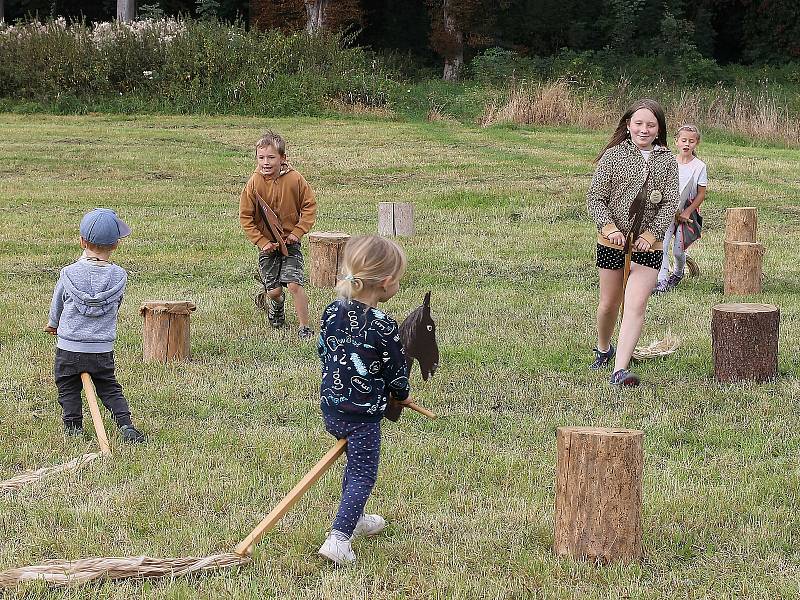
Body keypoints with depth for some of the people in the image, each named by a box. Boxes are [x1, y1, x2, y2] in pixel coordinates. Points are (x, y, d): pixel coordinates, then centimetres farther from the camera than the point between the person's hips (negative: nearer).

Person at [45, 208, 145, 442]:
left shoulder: (68, 274, -10)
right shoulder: (119, 276, -6)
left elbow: (57, 304, 7)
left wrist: (53, 324, 29)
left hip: (68, 347, -2)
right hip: (103, 350, 2)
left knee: (68, 390, 14)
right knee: (110, 389, 13)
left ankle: (73, 428, 15)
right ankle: (125, 424, 0)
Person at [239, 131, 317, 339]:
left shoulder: (295, 179, -12)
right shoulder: (254, 183, -10)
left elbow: (310, 206, -1)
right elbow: (245, 217, -5)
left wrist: (298, 232, -10)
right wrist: (262, 242, -10)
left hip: (290, 242, -1)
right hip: (267, 244, 1)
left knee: (294, 285, -14)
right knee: (273, 291, 3)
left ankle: (304, 328, 0)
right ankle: (275, 304, 41)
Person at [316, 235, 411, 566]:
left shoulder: (332, 312, -3)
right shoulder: (383, 326, -21)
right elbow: (398, 370, -8)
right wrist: (400, 395, 14)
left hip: (330, 406, 7)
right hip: (363, 416, -7)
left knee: (355, 464, 27)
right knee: (363, 475, 3)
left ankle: (353, 520, 42)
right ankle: (338, 537, -8)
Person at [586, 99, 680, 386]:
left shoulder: (667, 161, 3)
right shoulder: (613, 156, -2)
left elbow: (671, 204, -1)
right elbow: (594, 196, -3)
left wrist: (650, 235, -13)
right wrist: (609, 227, -18)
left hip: (648, 246, 0)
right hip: (612, 243, 0)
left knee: (636, 305, -12)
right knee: (609, 303, 13)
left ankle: (620, 369, -16)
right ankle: (603, 349, 41)